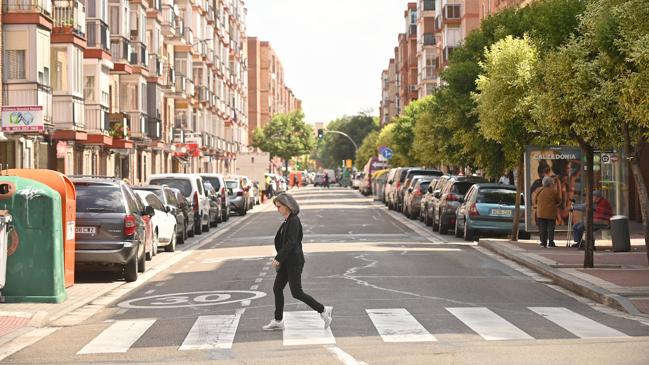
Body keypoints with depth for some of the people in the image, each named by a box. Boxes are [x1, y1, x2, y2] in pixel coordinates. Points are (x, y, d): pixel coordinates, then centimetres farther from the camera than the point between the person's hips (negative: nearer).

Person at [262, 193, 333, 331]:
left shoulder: (294, 221, -18)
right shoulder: (288, 220, 11)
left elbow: (291, 243, -23)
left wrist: (278, 259, -21)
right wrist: (279, 259, 11)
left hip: (294, 261, -10)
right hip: (286, 261, 10)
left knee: (296, 292, -7)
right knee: (277, 288, 10)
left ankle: (323, 310, 3)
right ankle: (278, 321, 17)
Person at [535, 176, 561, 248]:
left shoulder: (539, 190, 0)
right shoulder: (554, 191, -6)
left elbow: (535, 201, 6)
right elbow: (558, 201, 3)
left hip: (541, 213, 2)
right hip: (551, 213, -2)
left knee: (542, 228, 6)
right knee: (551, 228, 3)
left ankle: (543, 242, 5)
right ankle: (551, 243, -2)